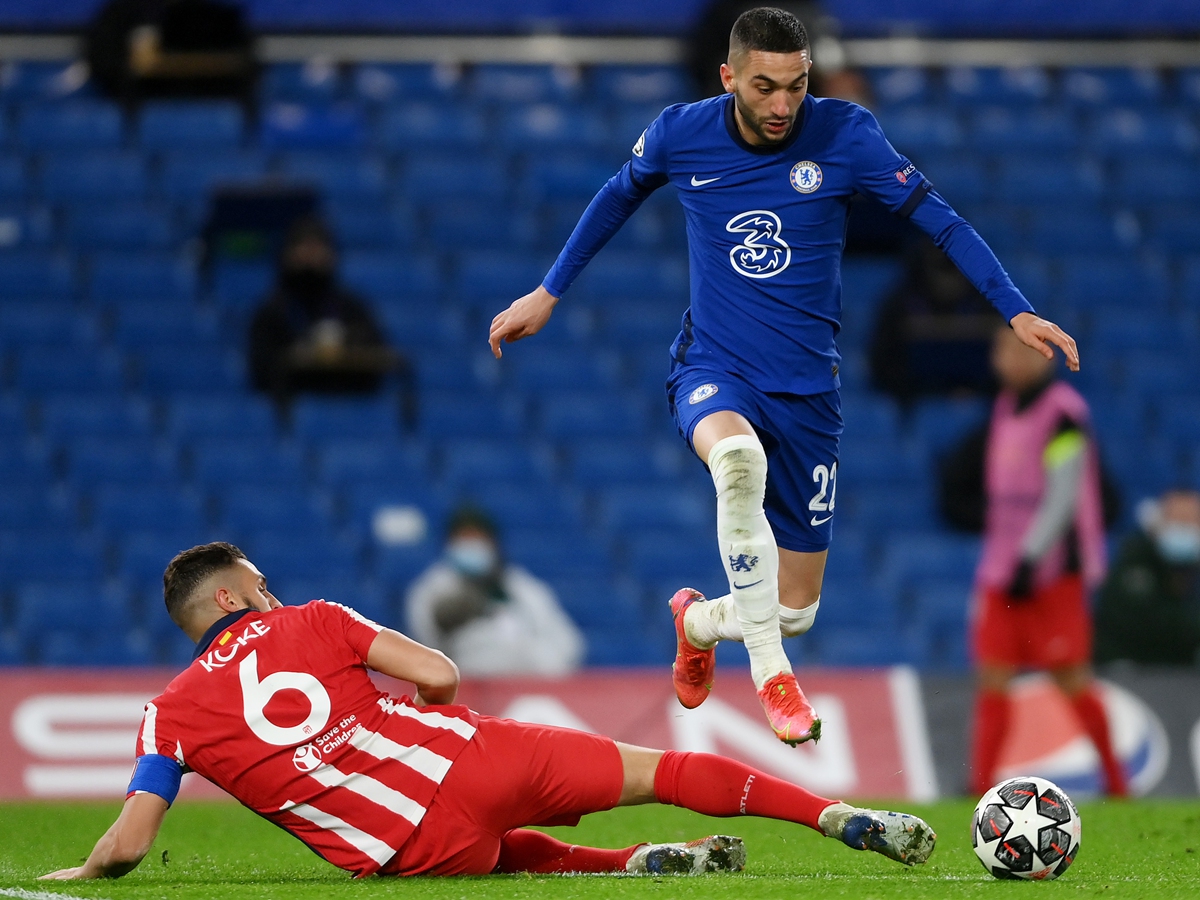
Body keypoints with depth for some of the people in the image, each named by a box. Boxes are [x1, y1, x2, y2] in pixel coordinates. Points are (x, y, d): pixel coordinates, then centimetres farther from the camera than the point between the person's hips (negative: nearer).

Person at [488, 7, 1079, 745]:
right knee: (738, 456, -40)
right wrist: (548, 294, 20)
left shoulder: (844, 135, -10)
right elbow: (619, 198, 14)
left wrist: (1015, 310, -16)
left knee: (797, 612, 4)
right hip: (713, 372, -1)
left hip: (807, 386, 1)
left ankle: (698, 620, 41)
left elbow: (939, 220, -7)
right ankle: (771, 678, -32)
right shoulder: (682, 135, -6)